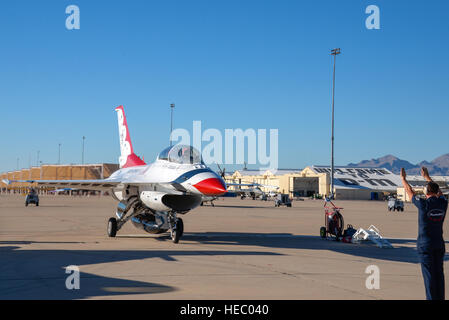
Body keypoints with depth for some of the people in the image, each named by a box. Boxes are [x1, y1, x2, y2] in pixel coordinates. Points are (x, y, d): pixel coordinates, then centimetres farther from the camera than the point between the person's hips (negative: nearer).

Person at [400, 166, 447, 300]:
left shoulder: (423, 204, -14)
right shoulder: (443, 203, 0)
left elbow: (410, 192, 1)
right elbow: (438, 192, 22)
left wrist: (403, 178, 18)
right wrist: (427, 177, 34)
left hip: (425, 244, -5)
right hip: (439, 244, 5)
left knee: (429, 274, -3)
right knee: (439, 273, 9)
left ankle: (432, 298, -1)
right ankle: (440, 297, 12)